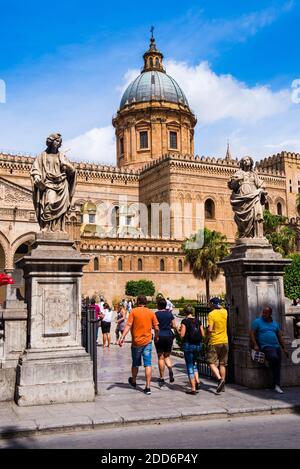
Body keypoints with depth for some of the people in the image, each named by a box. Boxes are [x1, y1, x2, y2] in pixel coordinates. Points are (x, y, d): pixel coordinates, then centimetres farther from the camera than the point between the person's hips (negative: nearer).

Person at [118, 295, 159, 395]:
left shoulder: (134, 311, -5)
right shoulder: (151, 313, 1)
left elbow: (128, 325, -14)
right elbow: (156, 328, 2)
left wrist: (122, 337, -15)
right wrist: (156, 337, 20)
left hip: (136, 342, -1)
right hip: (147, 342, 1)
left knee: (135, 364, 17)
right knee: (148, 364, 0)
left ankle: (133, 381, 39)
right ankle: (148, 387, -4)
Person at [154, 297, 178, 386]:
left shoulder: (156, 314, -7)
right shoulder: (170, 313, 4)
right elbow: (174, 326, 4)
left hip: (160, 336, -3)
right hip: (169, 335, 3)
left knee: (161, 357, 5)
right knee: (167, 356, 16)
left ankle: (162, 378, 7)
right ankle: (170, 369, -13)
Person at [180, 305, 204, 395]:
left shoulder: (185, 321, -10)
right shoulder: (198, 321, 4)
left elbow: (182, 335, -13)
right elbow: (203, 335, 5)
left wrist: (180, 331, 7)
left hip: (188, 345, -5)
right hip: (198, 345, 5)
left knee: (189, 366, 4)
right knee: (194, 364, 23)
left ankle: (193, 388, 3)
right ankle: (197, 381, 6)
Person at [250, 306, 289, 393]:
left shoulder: (275, 323, 19)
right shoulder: (257, 321, 5)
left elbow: (280, 337, 21)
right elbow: (252, 333, -1)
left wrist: (284, 348, 15)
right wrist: (255, 345, -13)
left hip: (276, 346, 6)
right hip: (266, 346, -5)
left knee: (277, 365, -2)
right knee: (274, 357, -30)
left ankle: (276, 385, 8)